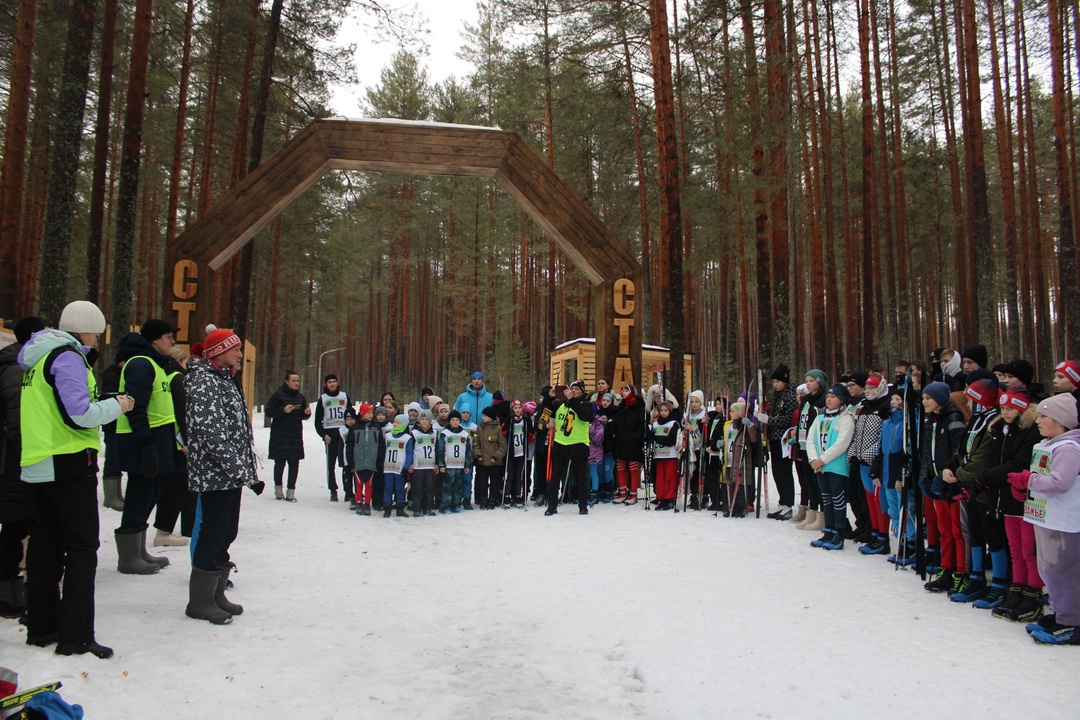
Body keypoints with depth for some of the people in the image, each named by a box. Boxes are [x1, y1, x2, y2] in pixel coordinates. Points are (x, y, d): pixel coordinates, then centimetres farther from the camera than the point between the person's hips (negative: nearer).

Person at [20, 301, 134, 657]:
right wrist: (116, 405, -6)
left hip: (38, 466, 9)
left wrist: (104, 404, 13)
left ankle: (41, 627, 23)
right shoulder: (68, 357, -13)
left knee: (46, 545, 15)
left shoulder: (39, 358, 16)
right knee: (82, 547, -5)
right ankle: (76, 636, -4)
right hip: (69, 465, -9)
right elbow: (79, 414, -21)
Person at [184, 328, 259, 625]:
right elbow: (211, 434, -23)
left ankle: (216, 595, 25)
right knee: (213, 534, -2)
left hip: (231, 476, 10)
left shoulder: (225, 380, 17)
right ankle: (200, 601, 10)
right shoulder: (203, 382, -14)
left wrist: (248, 470, 17)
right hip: (214, 474, -10)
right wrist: (241, 470, -23)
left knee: (225, 535, 14)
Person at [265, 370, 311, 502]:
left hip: (296, 436, 4)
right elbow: (269, 412, -7)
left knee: (294, 463, 0)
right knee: (280, 462, 1)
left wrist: (307, 413, -3)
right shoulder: (278, 395, -3)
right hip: (280, 435, -4)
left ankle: (291, 490, 5)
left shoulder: (300, 397, 12)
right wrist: (283, 410, -20)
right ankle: (278, 487, 20)